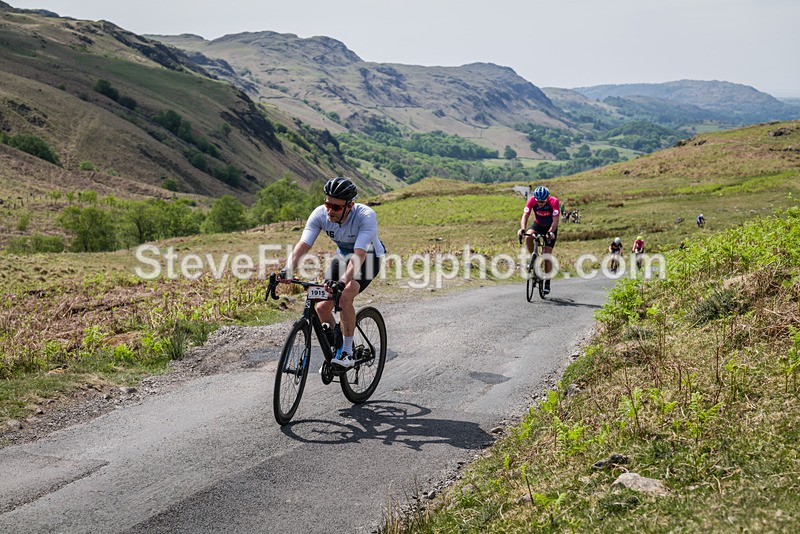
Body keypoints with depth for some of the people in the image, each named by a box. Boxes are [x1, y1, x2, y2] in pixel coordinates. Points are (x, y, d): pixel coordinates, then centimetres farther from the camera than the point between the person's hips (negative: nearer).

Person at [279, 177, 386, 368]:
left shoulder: (366, 215, -36)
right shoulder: (320, 214, -24)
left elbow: (359, 255, -45)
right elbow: (302, 246, -31)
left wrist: (342, 282, -59)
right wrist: (287, 270, -49)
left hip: (369, 257, -5)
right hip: (343, 256, 5)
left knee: (344, 298, -30)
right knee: (322, 308, -9)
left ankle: (347, 352, -15)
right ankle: (336, 348, 16)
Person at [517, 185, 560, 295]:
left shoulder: (554, 201, -29)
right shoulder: (532, 200, -24)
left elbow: (555, 220, -34)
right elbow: (525, 215, -30)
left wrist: (550, 232, -51)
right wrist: (522, 229, -48)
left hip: (550, 228, -2)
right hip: (537, 225, 2)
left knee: (546, 255, -11)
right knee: (528, 237, -32)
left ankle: (547, 283, -2)